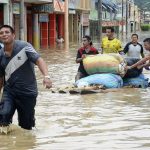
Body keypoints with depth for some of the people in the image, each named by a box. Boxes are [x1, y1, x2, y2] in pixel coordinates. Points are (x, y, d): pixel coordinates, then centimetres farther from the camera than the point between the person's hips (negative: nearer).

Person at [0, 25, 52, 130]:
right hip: (9, 91, 2)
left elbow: (38, 60, -21)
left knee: (26, 125, 7)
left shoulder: (24, 47, -11)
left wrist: (46, 76, -37)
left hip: (28, 92, -2)